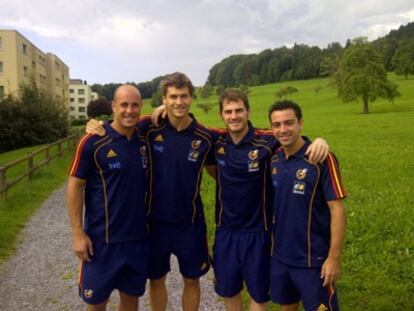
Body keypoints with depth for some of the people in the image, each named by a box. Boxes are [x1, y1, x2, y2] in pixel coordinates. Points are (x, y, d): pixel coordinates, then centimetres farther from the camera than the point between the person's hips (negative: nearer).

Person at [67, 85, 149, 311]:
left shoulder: (144, 141, 1)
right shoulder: (93, 142, -12)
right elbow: (75, 186, -8)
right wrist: (78, 233, -11)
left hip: (138, 237, 4)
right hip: (102, 239, -4)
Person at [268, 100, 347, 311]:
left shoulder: (321, 158, -16)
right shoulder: (273, 159, 0)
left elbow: (337, 209, -15)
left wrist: (334, 257, -16)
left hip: (313, 259, -5)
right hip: (280, 256, 5)